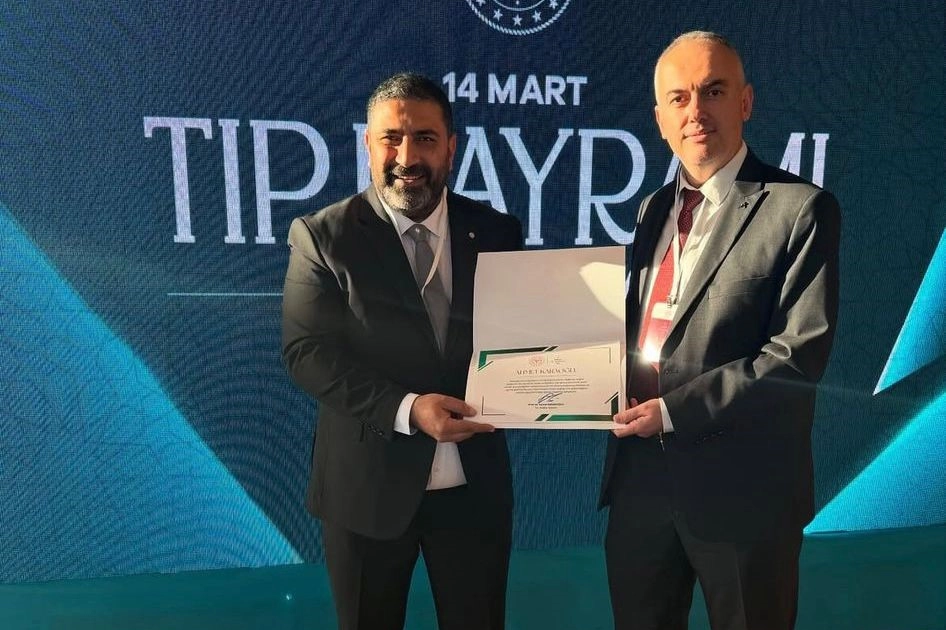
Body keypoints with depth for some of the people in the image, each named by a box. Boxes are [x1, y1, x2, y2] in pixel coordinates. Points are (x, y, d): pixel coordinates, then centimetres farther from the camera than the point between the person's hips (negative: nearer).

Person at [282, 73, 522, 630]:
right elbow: (306, 353, -11)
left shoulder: (497, 232, 2)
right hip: (368, 481, -1)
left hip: (475, 482, 2)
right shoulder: (324, 236, -6)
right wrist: (405, 409, -22)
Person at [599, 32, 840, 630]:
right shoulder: (655, 207, 11)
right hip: (639, 471, 6)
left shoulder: (800, 208, -10)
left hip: (738, 485, -5)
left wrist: (673, 410, -19)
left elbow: (799, 354, -16)